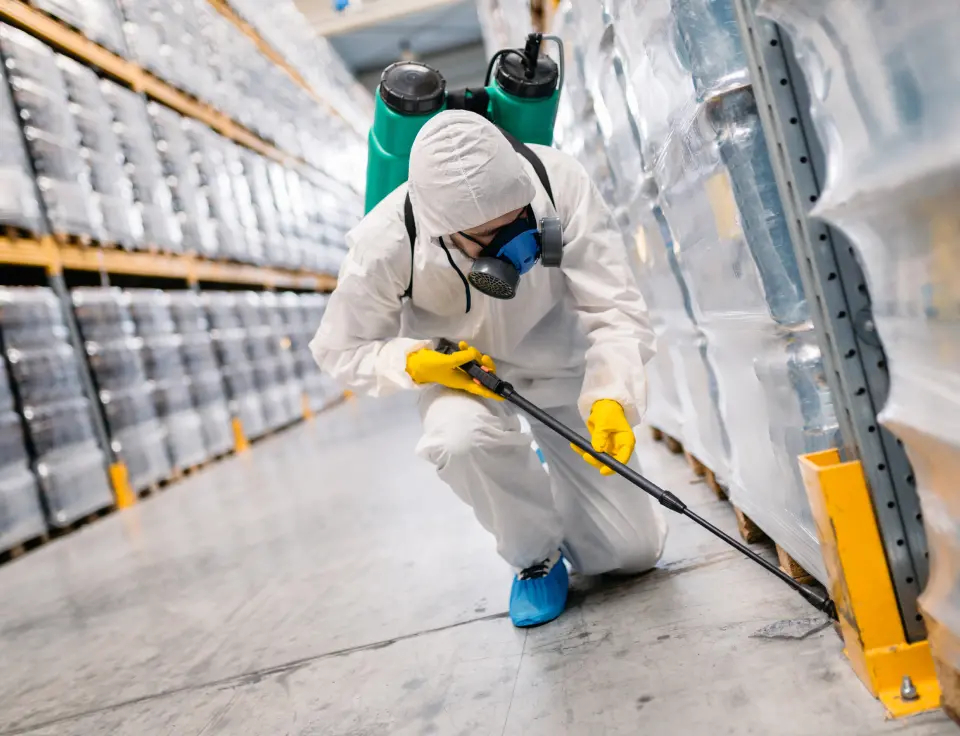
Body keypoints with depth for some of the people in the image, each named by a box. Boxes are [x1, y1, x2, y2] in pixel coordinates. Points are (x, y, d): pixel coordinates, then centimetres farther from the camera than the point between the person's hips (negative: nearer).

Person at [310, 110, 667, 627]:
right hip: (461, 369, 0)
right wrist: (418, 364, -33)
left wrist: (611, 398, -44)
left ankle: (553, 462, 33)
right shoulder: (384, 246, -30)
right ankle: (536, 556, -7)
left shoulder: (557, 180, -31)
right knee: (458, 436, -41)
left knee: (634, 551, 0)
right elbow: (340, 352, -14)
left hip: (561, 358, 1)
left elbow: (614, 306, -28)